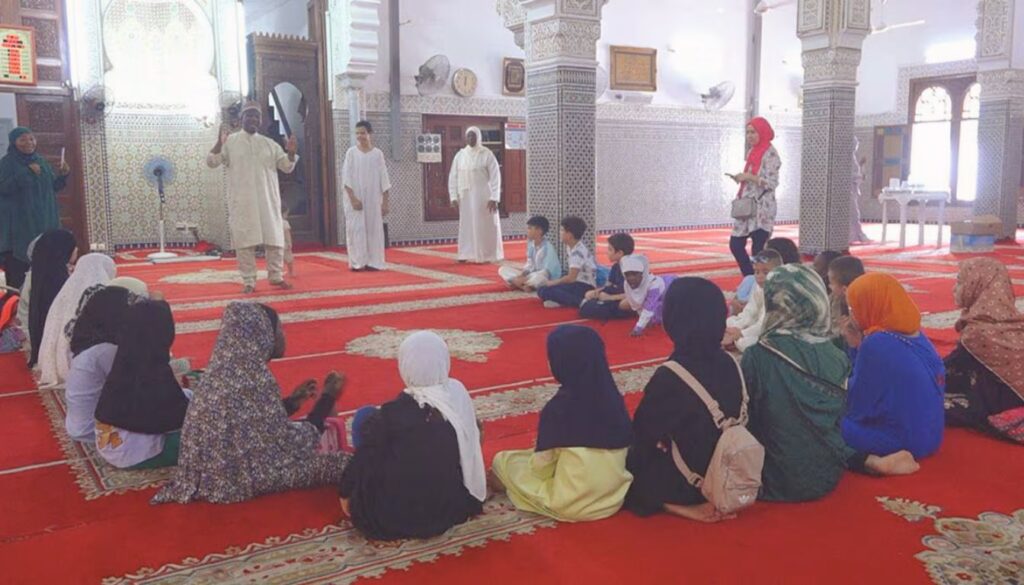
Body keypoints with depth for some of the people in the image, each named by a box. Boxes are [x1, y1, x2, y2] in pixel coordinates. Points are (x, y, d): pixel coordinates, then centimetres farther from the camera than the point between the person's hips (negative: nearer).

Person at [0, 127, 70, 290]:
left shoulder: (41, 161, 12)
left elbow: (53, 186, 15)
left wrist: (63, 175, -4)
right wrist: (26, 172, -22)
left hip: (43, 221, 6)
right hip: (18, 223, -6)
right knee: (18, 265, -11)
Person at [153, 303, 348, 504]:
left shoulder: (227, 368, 3)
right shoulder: (253, 374, -22)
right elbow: (284, 441, -16)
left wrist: (293, 400, 22)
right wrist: (328, 396, -6)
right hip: (243, 474, -9)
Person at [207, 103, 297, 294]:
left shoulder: (270, 144, 11)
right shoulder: (230, 141, 4)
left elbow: (287, 167, 8)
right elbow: (212, 162, -2)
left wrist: (291, 153, -12)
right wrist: (220, 143, -18)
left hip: (267, 200, 2)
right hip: (242, 201, -2)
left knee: (275, 239, 4)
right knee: (245, 241, -2)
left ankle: (276, 276, 17)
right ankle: (249, 281, 5)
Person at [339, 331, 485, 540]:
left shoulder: (391, 414, -22)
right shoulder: (458, 394, -11)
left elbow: (363, 462, -9)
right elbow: (470, 445, 3)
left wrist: (346, 493, 10)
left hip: (394, 519, -4)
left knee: (366, 417, 7)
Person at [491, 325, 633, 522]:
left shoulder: (558, 408, -21)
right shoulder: (613, 396, -6)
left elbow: (540, 466, -15)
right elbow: (626, 448, 5)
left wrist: (533, 456, 8)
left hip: (570, 505, -5)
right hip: (616, 496, 5)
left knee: (502, 460, 11)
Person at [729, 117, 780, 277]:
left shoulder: (770, 153, -11)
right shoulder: (752, 152, 13)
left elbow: (772, 183, -18)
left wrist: (748, 176, -22)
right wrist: (740, 178, 6)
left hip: (761, 209, -8)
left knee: (757, 250, -5)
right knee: (735, 244, 7)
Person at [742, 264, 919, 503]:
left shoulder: (757, 357, -19)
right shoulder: (836, 357, -7)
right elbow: (839, 423, 5)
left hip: (778, 481, -5)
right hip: (828, 474, 5)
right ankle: (872, 462, 19)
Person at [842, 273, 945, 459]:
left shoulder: (876, 345, -23)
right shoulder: (915, 335, 3)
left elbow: (857, 407, -14)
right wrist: (857, 348, 3)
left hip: (901, 441, -9)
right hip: (927, 435, 9)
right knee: (842, 415, 18)